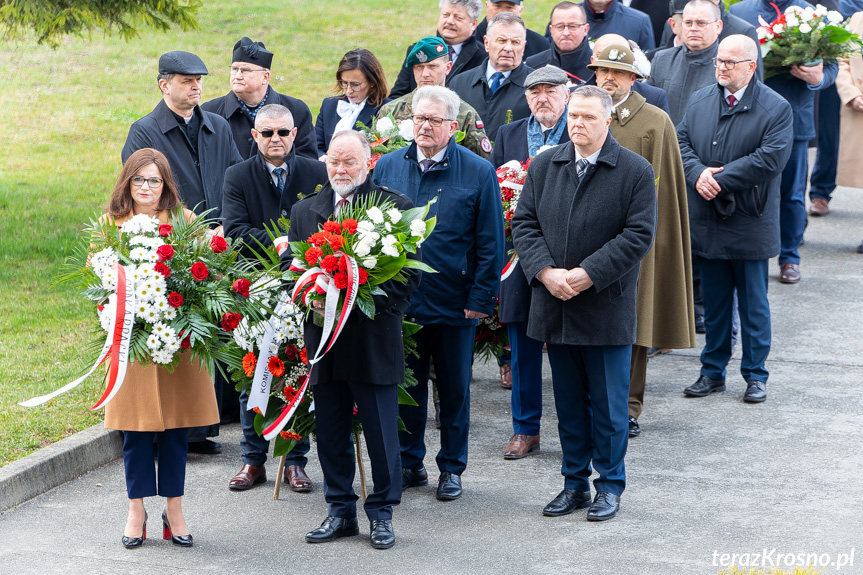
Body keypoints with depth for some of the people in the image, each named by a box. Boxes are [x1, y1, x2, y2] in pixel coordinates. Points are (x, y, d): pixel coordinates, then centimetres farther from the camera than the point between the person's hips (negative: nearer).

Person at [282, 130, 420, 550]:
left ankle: (381, 513, 16)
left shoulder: (395, 207, -2)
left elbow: (409, 273, -6)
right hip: (323, 338, 4)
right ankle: (340, 511, 22)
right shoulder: (303, 211, 12)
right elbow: (288, 266, 10)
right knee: (330, 432, 10)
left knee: (381, 432, 3)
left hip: (374, 338, -4)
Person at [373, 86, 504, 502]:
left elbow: (490, 244, -3)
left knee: (454, 390, 9)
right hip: (399, 300, 2)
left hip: (455, 305, -2)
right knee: (405, 386, 10)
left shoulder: (479, 173, -4)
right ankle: (409, 463, 23)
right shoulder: (388, 168, 5)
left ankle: (452, 468, 21)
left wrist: (480, 299, -9)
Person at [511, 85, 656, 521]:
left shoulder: (635, 171, -5)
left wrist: (588, 274, -17)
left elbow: (638, 235, -10)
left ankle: (610, 486, 15)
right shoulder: (544, 166, 8)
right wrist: (546, 272, -11)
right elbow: (524, 223, 5)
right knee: (568, 403, 12)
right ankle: (575, 482, 22)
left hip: (607, 308, -4)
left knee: (608, 403, 3)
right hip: (555, 307, 4)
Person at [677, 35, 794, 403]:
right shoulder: (700, 101, 9)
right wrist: (698, 174, -14)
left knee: (753, 304, 5)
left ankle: (755, 375, 15)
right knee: (714, 301, 13)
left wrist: (720, 178, -18)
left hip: (750, 225, -4)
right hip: (707, 221, 4)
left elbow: (770, 158, -17)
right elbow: (681, 142, 6)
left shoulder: (776, 108, -8)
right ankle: (713, 371, 22)